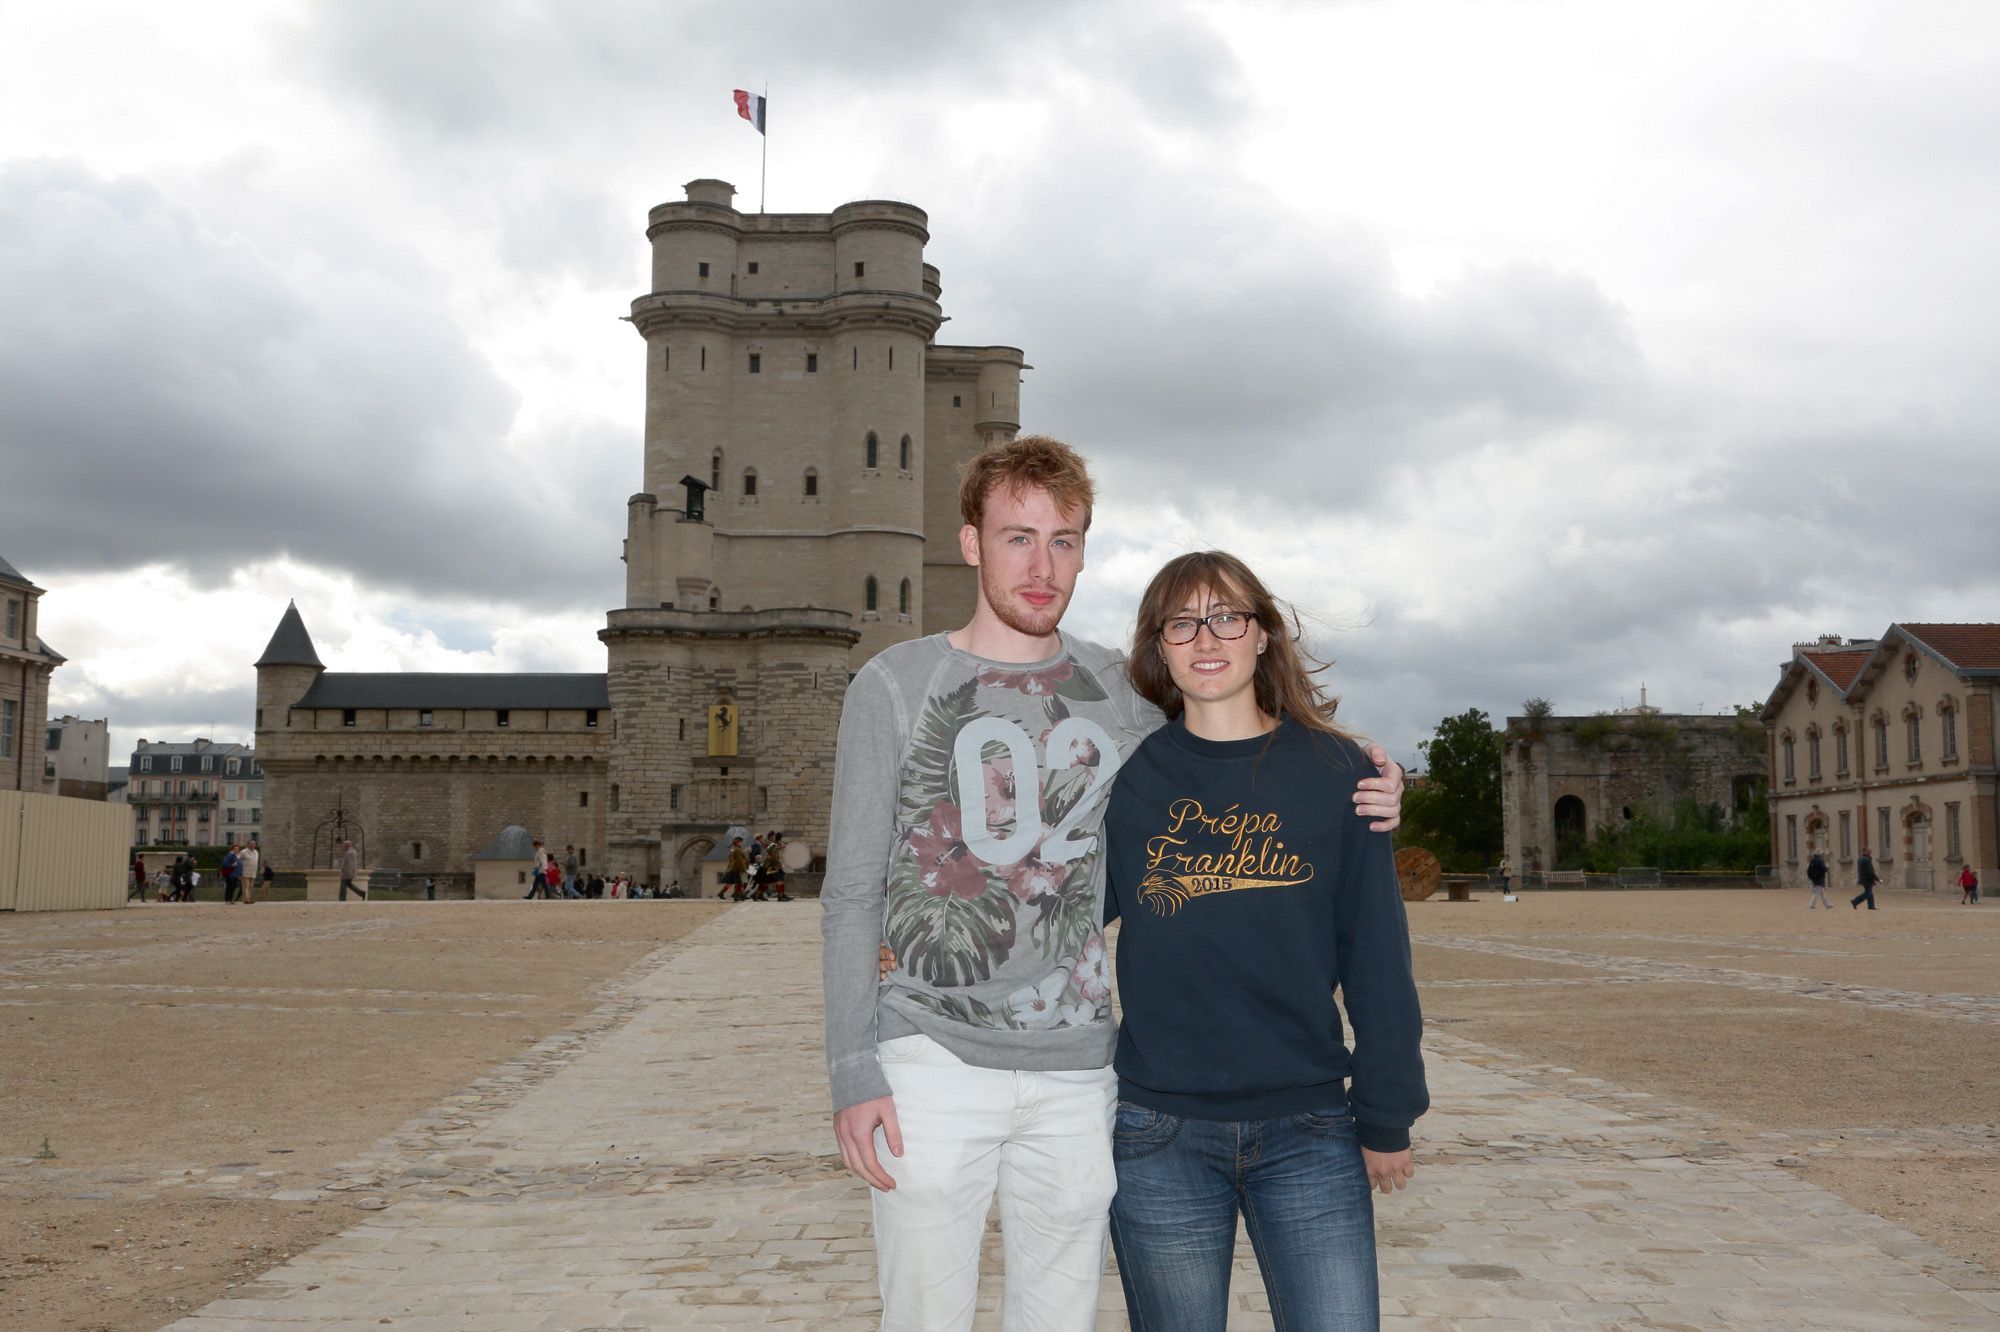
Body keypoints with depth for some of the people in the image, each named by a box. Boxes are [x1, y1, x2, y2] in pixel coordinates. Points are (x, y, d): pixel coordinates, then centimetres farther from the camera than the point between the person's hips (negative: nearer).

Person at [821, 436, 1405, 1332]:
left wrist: (1354, 802, 0)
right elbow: (852, 895, 0)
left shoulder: (1119, 694, 9)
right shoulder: (895, 687, 0)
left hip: (1075, 1066, 3)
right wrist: (852, 1072, -7)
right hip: (933, 1057, -3)